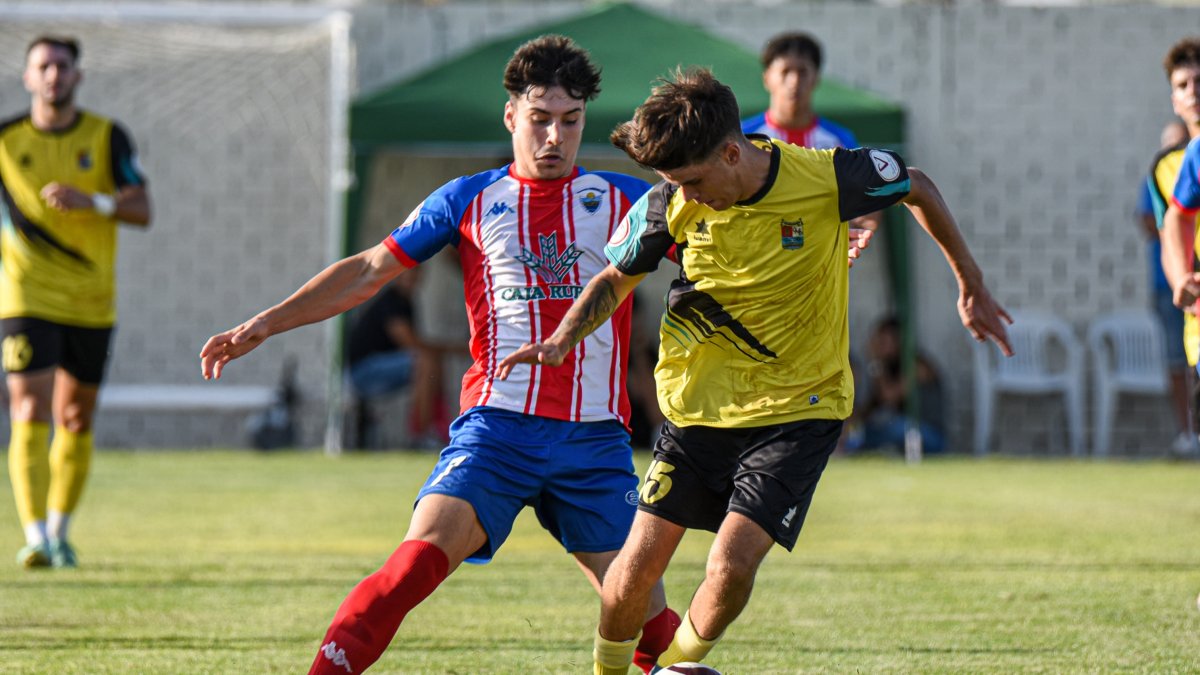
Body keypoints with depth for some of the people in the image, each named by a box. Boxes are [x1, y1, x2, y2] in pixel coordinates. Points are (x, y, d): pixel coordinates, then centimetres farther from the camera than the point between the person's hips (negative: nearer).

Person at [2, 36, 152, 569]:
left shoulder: (107, 138, 0)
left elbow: (141, 210, -6)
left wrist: (90, 201, -21)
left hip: (91, 303, 2)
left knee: (75, 421, 10)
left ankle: (59, 533, 25)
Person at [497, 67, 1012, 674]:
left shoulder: (826, 179, -17)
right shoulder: (671, 205, -11)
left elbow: (917, 189, 3)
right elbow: (617, 277, 8)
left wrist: (971, 286, 11)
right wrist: (563, 339, -10)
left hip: (797, 411, -2)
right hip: (698, 404, 2)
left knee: (730, 565, -17)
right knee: (636, 568, -4)